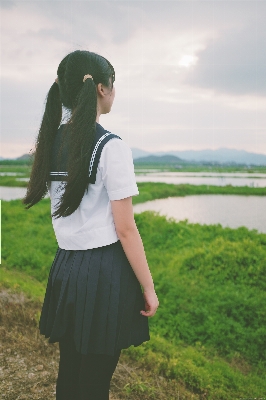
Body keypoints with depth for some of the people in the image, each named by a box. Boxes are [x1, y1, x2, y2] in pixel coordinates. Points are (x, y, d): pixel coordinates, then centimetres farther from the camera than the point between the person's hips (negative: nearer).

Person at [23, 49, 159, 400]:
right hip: (104, 271, -7)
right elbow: (125, 229, -16)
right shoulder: (111, 147, -16)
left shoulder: (53, 141, 5)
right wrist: (148, 288, -7)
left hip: (65, 266, 7)